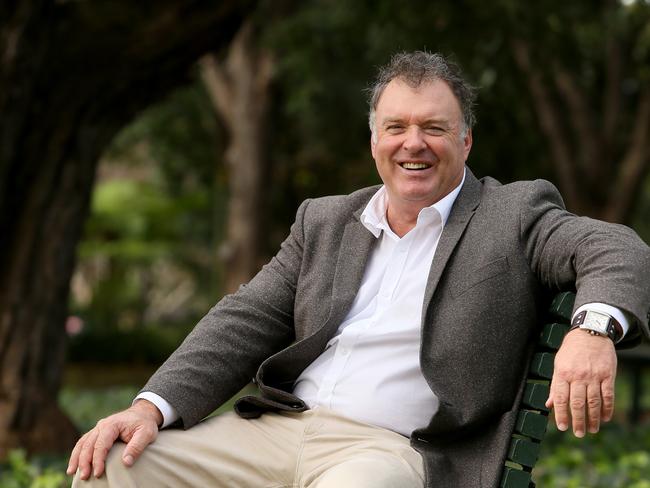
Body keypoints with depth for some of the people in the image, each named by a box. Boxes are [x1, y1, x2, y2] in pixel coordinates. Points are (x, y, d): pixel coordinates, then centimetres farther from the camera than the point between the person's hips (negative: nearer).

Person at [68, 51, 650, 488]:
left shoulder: (515, 215, 9)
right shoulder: (324, 220, 22)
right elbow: (246, 322, 15)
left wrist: (593, 328, -31)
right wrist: (153, 405, -3)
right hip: (277, 424, 5)